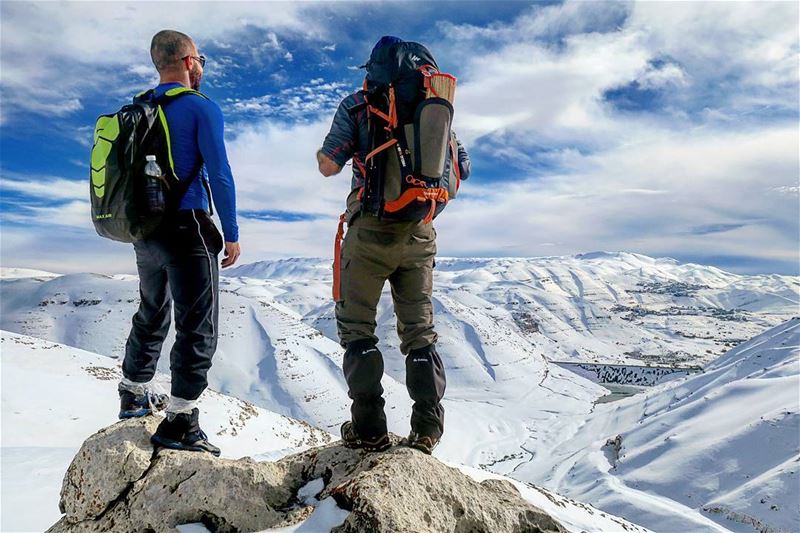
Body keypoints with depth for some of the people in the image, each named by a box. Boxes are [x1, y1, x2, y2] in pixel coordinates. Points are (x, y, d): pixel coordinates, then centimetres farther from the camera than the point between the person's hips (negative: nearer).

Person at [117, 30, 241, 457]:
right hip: (187, 229, -8)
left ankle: (134, 396, 36)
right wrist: (232, 234, -9)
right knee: (198, 326, -2)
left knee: (151, 315, 23)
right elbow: (219, 176, -14)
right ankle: (179, 421, -2)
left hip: (145, 231, 8)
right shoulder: (202, 108, -8)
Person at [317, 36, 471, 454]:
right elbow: (461, 168, 13)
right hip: (419, 232, 4)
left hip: (370, 228, -3)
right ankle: (427, 429, 12)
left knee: (356, 325, 8)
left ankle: (369, 429, 5)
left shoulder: (358, 104, 2)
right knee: (419, 329, 13)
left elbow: (328, 166, -5)